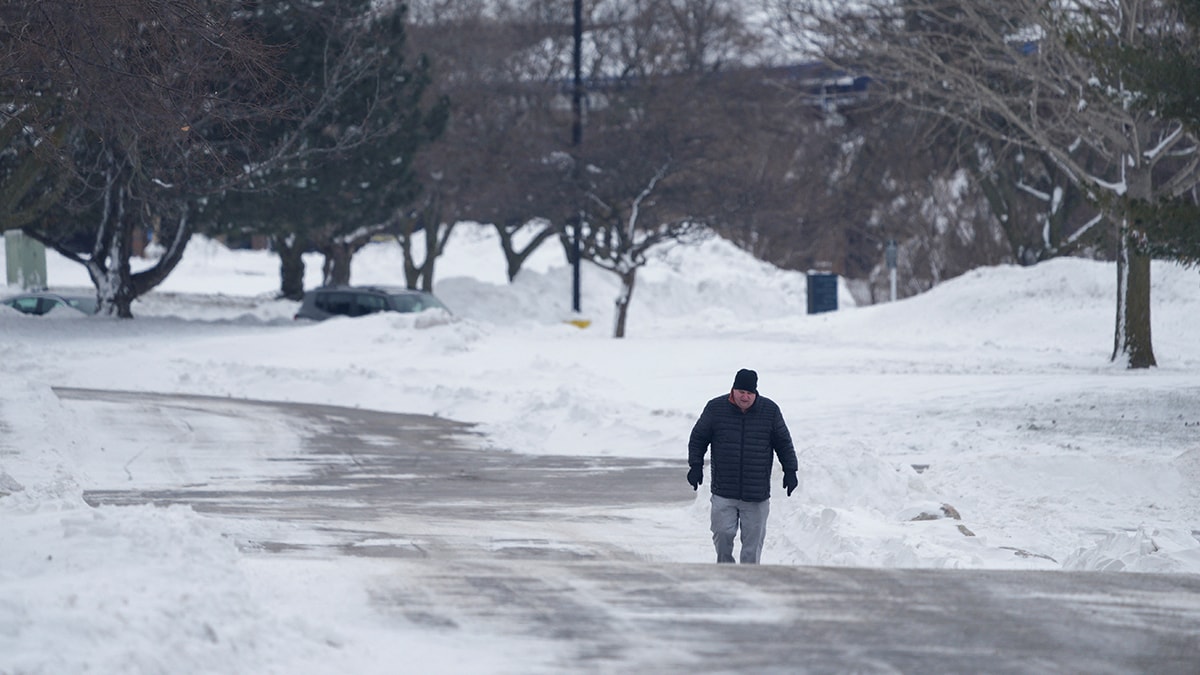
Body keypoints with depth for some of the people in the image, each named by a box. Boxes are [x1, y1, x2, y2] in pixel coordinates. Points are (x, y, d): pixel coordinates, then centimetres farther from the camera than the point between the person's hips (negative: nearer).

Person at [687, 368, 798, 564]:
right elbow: (698, 438, 10)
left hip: (757, 495, 0)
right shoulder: (716, 408, 0)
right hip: (723, 492, 0)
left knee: (753, 538, 3)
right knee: (723, 533, -5)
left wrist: (790, 470, 6)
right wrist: (696, 465, 1)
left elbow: (784, 443, 11)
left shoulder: (770, 410, 2)